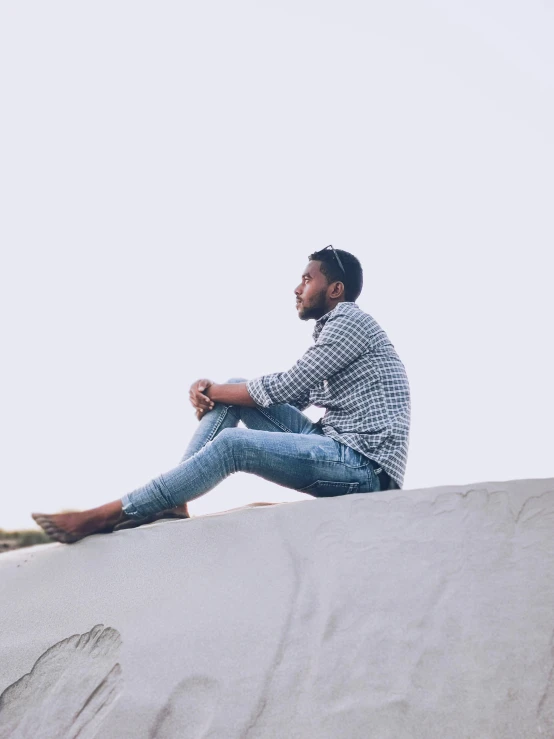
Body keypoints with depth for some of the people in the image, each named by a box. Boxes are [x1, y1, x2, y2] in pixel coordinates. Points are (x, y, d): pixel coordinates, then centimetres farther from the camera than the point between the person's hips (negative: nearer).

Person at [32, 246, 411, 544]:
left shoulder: (350, 320, -8)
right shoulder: (333, 329, 23)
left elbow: (286, 387, -14)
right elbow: (293, 397, 15)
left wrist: (211, 391, -1)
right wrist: (212, 390, 0)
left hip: (365, 466, -9)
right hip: (335, 446, 9)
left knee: (234, 443, -26)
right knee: (236, 388, 3)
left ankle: (107, 516, -23)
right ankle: (172, 499, -7)